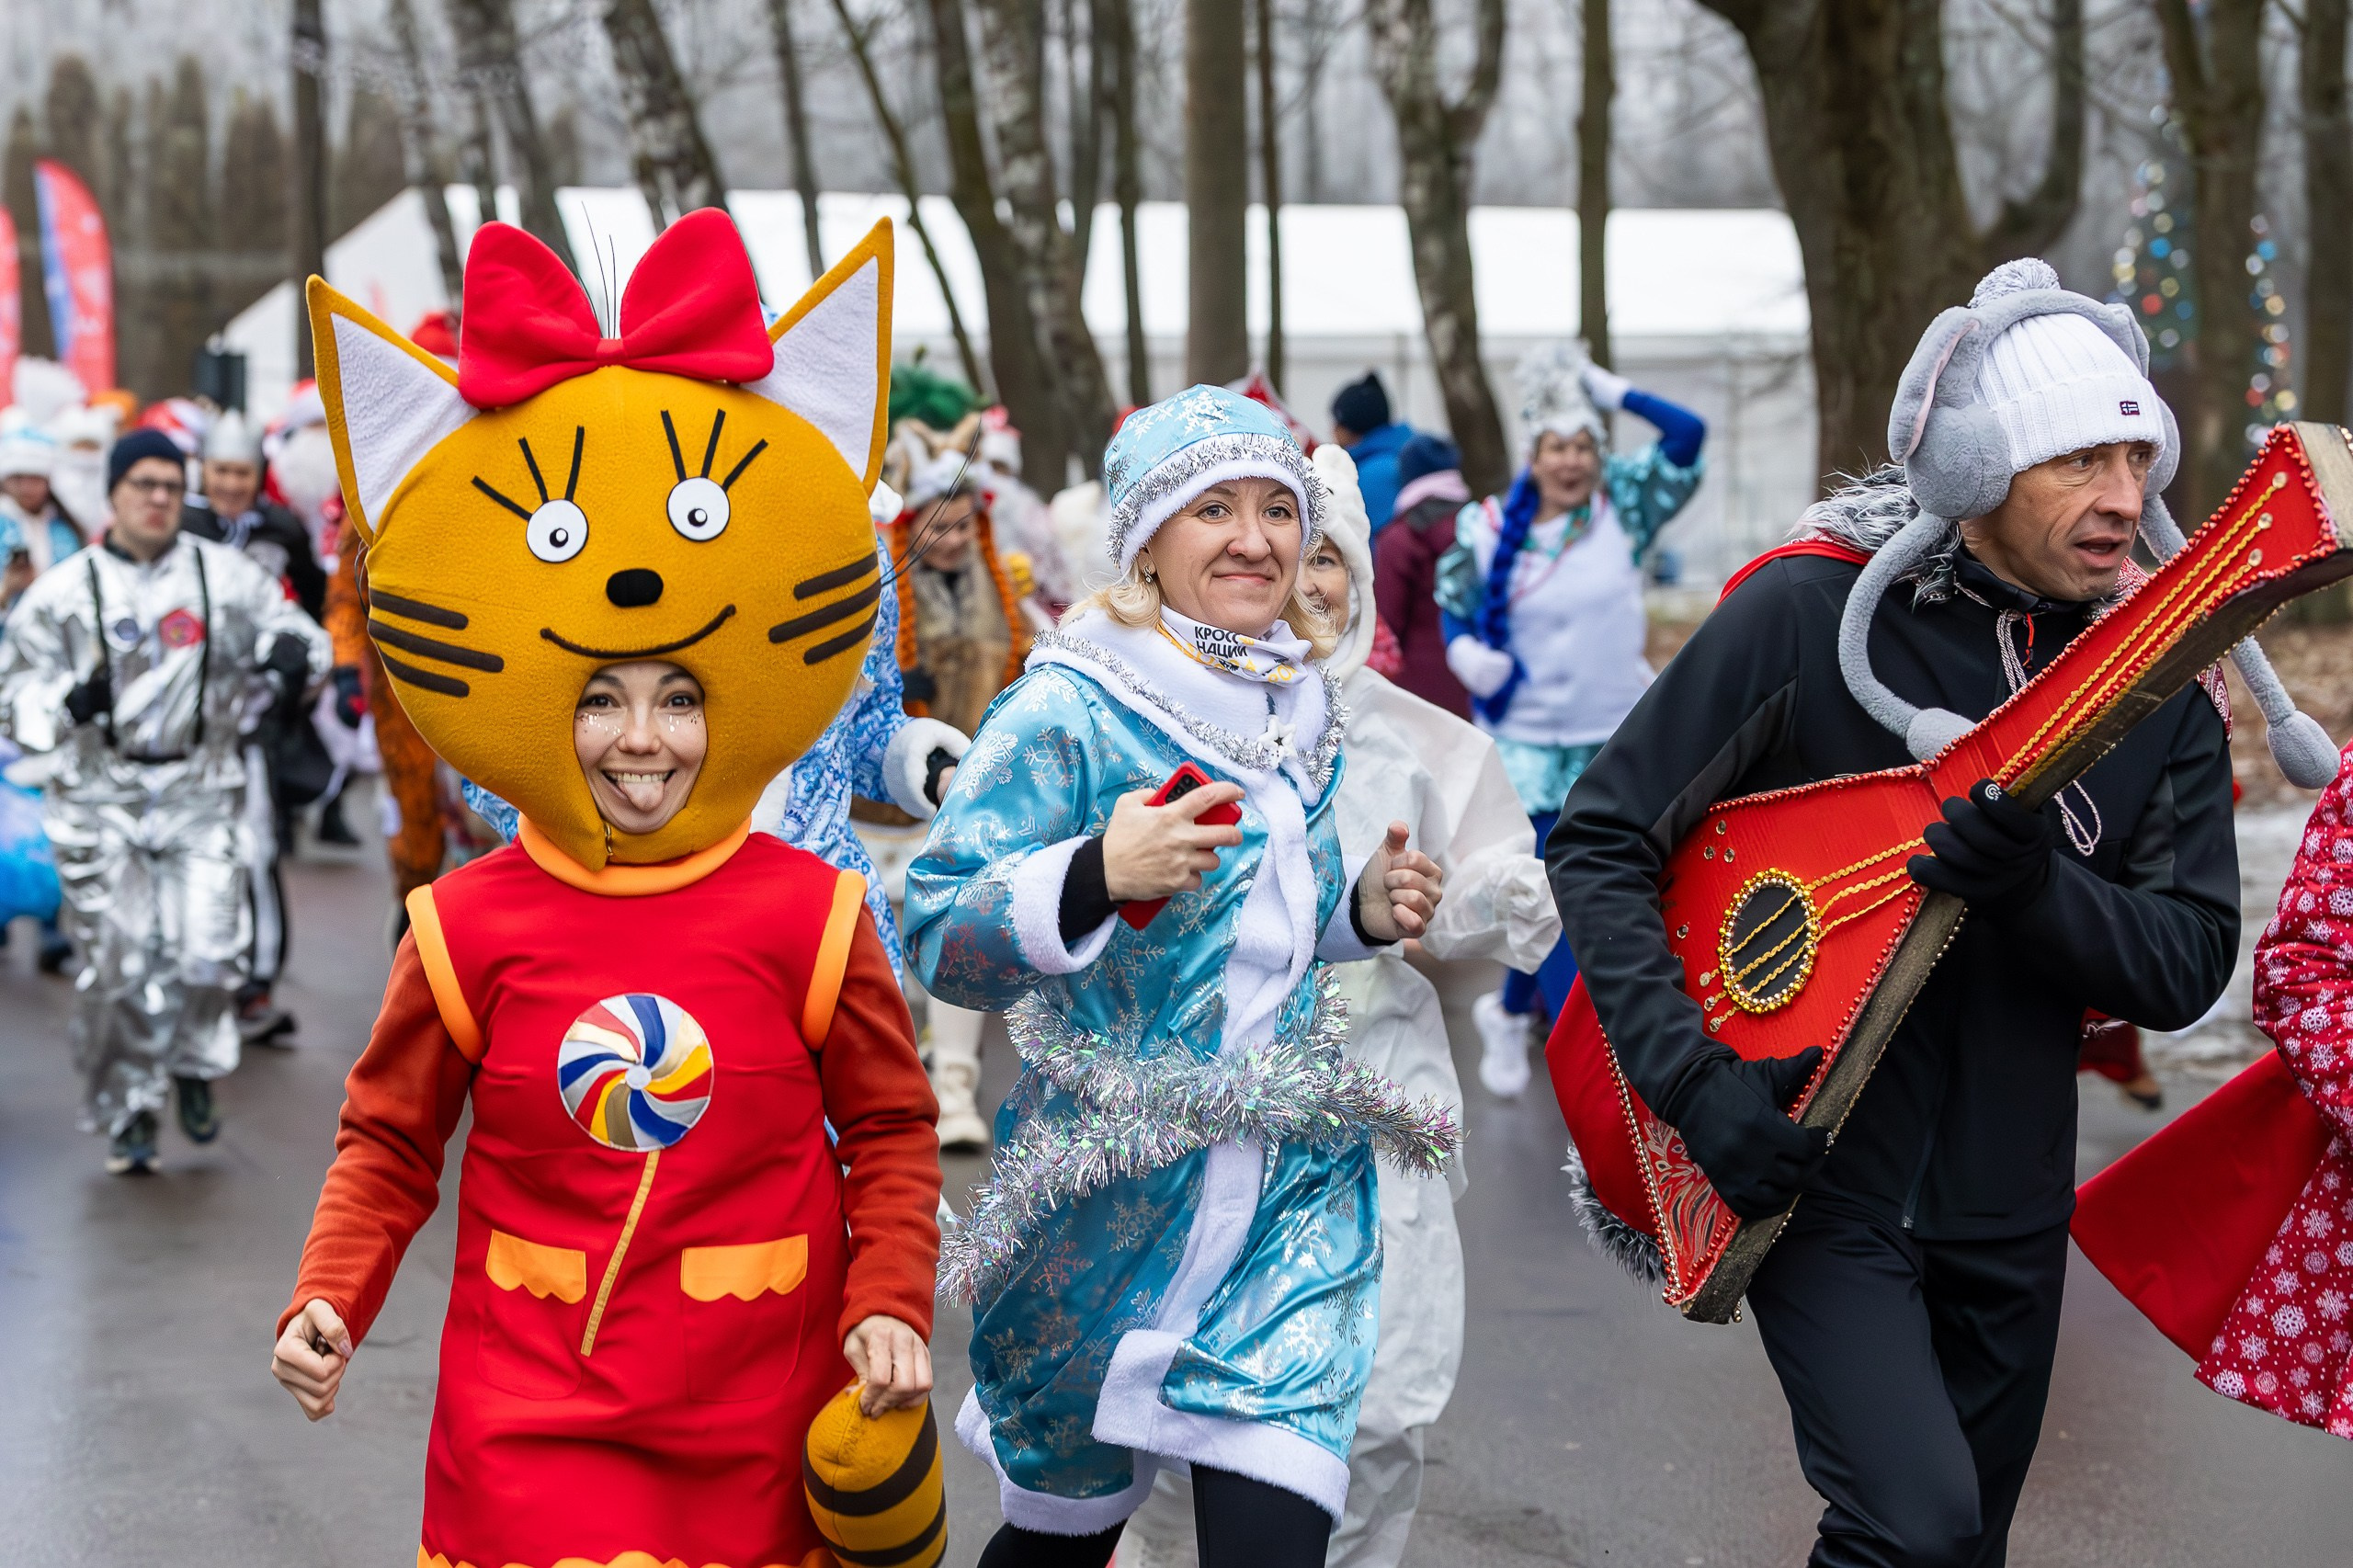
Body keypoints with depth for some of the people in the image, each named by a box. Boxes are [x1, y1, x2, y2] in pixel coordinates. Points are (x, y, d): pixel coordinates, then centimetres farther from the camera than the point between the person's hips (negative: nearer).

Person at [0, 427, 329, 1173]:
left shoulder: (224, 574, 3)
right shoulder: (64, 590, 1)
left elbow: (290, 628, 11)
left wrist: (291, 654, -14)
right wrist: (71, 701, -19)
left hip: (202, 789, 1)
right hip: (100, 795, -1)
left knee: (209, 951, -9)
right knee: (119, 963, -3)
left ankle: (194, 1068, 21)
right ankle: (128, 1113, 15)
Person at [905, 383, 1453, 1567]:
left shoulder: (1304, 705, 9)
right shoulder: (1067, 710, -13)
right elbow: (939, 938, -18)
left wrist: (1362, 909, 4)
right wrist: (1097, 874, -34)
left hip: (1294, 1180, 5)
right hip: (1110, 1189, -4)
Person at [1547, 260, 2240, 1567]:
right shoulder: (1808, 612, -14)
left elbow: (2188, 966, -6)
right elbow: (1603, 843, -10)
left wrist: (2035, 885, -26)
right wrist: (1693, 1076, -20)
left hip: (2007, 1201, 5)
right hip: (1815, 1171, -5)